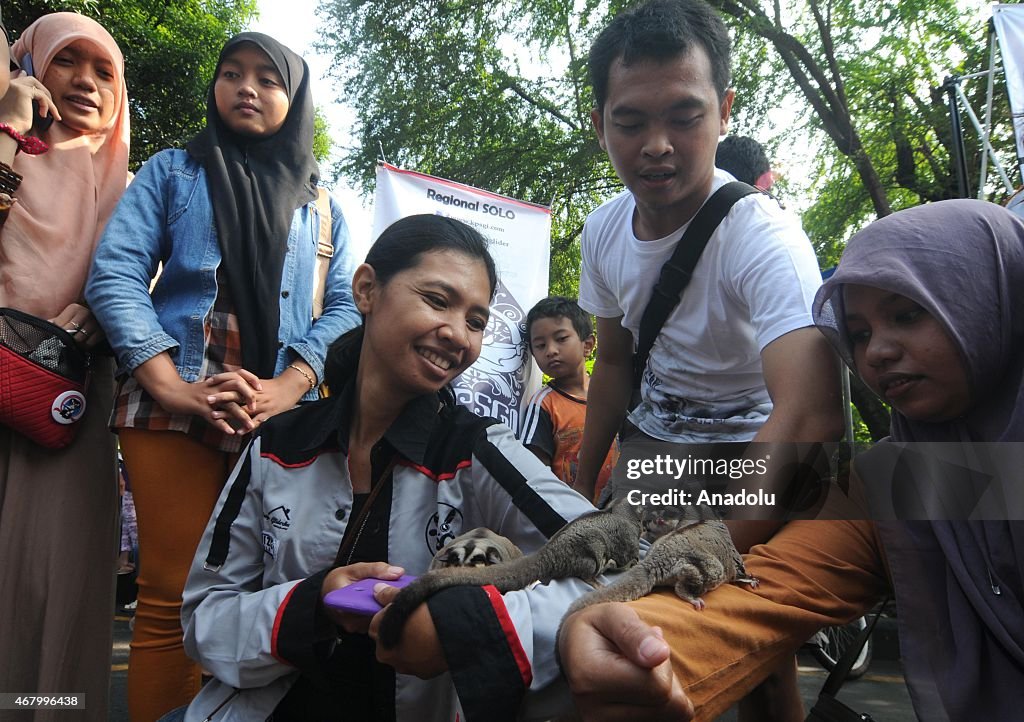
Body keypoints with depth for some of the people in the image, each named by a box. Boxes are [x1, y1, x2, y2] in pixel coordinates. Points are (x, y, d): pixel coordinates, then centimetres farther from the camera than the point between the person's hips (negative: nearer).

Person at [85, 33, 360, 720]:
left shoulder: (322, 209, 18)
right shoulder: (173, 171, 14)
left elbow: (345, 307, 7)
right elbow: (115, 274, 1)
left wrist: (286, 389, -11)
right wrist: (172, 387, -15)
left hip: (284, 418, 2)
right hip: (174, 405, -1)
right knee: (174, 595, -3)